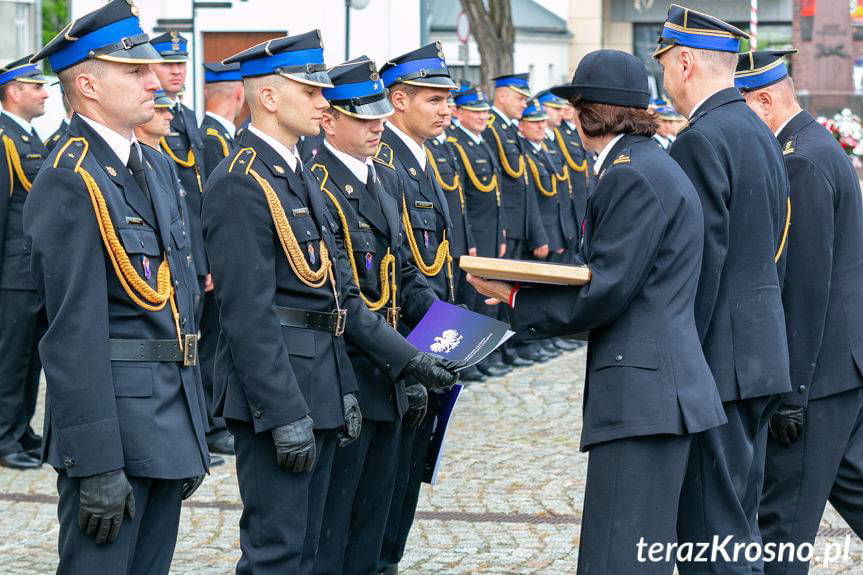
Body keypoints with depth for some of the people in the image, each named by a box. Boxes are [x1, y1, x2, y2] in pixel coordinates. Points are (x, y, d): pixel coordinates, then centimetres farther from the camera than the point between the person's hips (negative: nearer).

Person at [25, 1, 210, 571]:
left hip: (171, 417, 9)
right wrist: (97, 465, -21)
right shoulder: (69, 182, -15)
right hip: (113, 416, -9)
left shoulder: (157, 166, 13)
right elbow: (75, 336, -19)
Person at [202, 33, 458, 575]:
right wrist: (286, 415, -22)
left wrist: (408, 358, 12)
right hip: (278, 394, -10)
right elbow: (248, 313, -20)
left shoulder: (299, 175, 16)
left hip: (320, 393, 10)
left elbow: (340, 294, 17)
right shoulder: (241, 183, -15)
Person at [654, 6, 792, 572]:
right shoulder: (761, 134, 14)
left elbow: (700, 264, -19)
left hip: (720, 358, -10)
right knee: (738, 521, 16)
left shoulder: (700, 141, -16)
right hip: (764, 354, 10)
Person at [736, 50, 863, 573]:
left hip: (820, 371, -10)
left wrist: (792, 391, -20)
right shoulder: (818, 146, 14)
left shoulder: (802, 161, -18)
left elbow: (807, 285, -21)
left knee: (782, 514, -4)